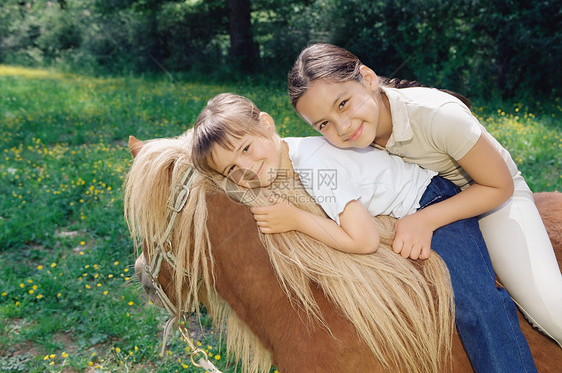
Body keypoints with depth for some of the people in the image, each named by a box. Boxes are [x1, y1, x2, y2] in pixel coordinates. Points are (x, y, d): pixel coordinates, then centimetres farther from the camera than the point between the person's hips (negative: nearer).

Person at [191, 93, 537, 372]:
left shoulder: (314, 164, -33)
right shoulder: (282, 156, -5)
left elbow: (364, 241, -33)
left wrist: (296, 219, -27)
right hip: (409, 215, 10)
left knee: (475, 306, -18)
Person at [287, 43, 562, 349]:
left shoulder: (440, 116, -36)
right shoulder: (345, 134, -21)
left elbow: (500, 186, -22)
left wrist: (426, 220, -32)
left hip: (492, 195, -5)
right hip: (423, 200, 5)